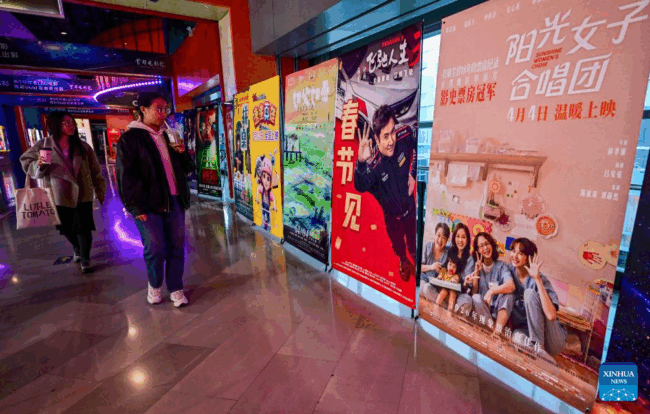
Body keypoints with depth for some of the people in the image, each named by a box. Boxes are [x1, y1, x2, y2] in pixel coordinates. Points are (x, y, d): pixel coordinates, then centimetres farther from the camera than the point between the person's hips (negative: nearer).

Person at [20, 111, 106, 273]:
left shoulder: (82, 146, 1)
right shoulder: (43, 145, -2)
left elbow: (95, 170, 3)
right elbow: (26, 162, 5)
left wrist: (100, 191, 3)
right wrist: (38, 165, -18)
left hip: (82, 194, -1)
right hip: (59, 195, 1)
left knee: (83, 228, 0)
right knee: (66, 228, 16)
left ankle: (85, 259, 17)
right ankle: (78, 250, 44)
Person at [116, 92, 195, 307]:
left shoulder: (168, 137, 17)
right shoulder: (131, 138, -2)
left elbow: (188, 168, 20)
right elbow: (125, 176, -7)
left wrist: (182, 153, -1)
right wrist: (136, 207, -11)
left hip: (175, 201, 5)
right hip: (149, 205, -5)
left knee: (176, 247, 7)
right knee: (155, 249, 0)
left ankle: (175, 288, 21)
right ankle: (154, 285, 26)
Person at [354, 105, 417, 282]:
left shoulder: (404, 137, -26)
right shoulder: (374, 167, -36)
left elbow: (415, 148, -3)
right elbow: (360, 186, -53)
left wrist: (412, 173, -10)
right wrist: (360, 162, -70)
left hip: (410, 207, 2)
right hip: (392, 216, -2)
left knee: (412, 236, 30)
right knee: (397, 242, 28)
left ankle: (413, 254, 63)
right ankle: (403, 260, 61)